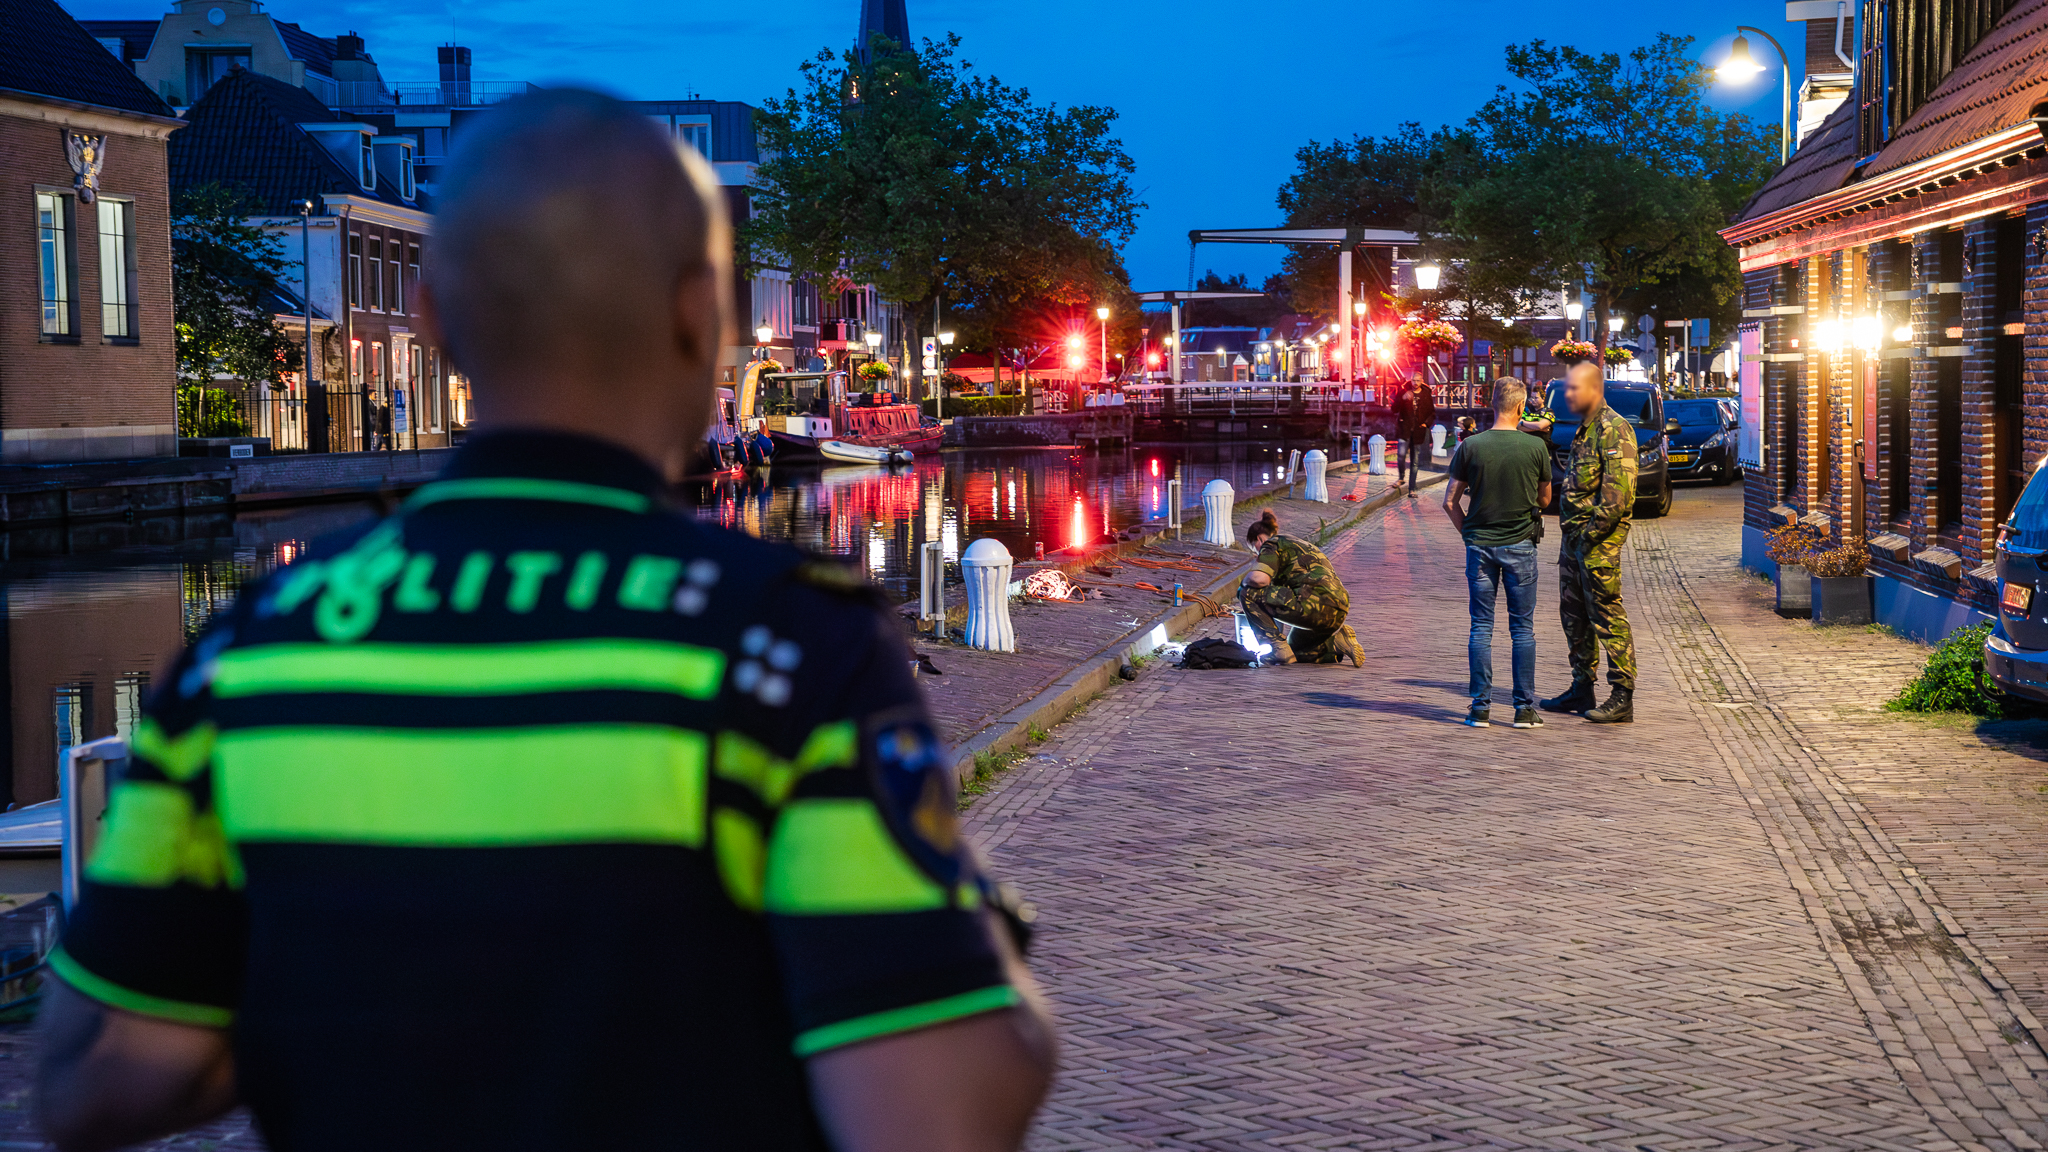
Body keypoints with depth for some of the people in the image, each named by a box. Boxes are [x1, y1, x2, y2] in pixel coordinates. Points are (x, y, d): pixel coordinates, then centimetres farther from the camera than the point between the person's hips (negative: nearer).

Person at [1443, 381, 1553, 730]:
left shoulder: (1470, 446, -5)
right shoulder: (1535, 447, -6)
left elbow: (1450, 502, -1)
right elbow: (1544, 499, 7)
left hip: (1480, 545, 1)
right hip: (1520, 546, -1)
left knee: (1481, 627, 6)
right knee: (1522, 628, 6)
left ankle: (1481, 707, 5)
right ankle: (1525, 708, 7)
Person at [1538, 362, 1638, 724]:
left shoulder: (1614, 428, -13)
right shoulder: (1584, 429, 18)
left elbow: (1619, 490, -21)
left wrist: (1593, 531, -20)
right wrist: (1571, 530, 15)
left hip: (1599, 540, -10)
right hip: (1574, 535, 10)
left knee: (1607, 615, -8)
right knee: (1574, 613, 14)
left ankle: (1622, 697, -5)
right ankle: (1582, 689, 23)